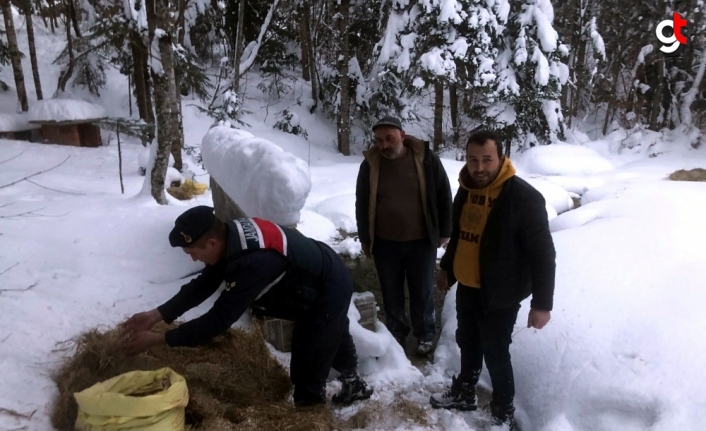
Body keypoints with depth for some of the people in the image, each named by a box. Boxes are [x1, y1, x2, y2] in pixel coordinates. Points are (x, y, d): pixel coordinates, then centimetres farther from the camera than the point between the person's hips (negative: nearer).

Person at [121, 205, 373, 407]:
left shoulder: (252, 263, -42)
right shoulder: (232, 236, -13)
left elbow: (218, 319, -36)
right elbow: (203, 285, -5)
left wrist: (158, 339, -28)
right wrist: (156, 315, -10)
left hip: (329, 291, -10)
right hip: (328, 279, 10)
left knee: (307, 366, -4)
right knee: (333, 335, 32)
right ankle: (352, 383, 57)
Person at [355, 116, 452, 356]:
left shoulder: (426, 159, -9)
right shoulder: (369, 165, -4)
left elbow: (443, 197, 0)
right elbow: (362, 204, 5)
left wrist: (444, 232, 2)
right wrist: (365, 238, 7)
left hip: (422, 242, -1)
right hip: (385, 244, 2)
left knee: (422, 293, 13)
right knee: (391, 295, 14)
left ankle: (425, 335, 33)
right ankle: (397, 335, 34)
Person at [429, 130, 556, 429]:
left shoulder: (524, 197, -20)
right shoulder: (466, 190, 2)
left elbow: (542, 254, -18)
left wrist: (542, 303, -18)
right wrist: (446, 268, 24)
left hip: (500, 295, -6)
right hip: (466, 288, 7)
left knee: (495, 354, 5)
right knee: (468, 344, 21)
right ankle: (463, 394, 42)